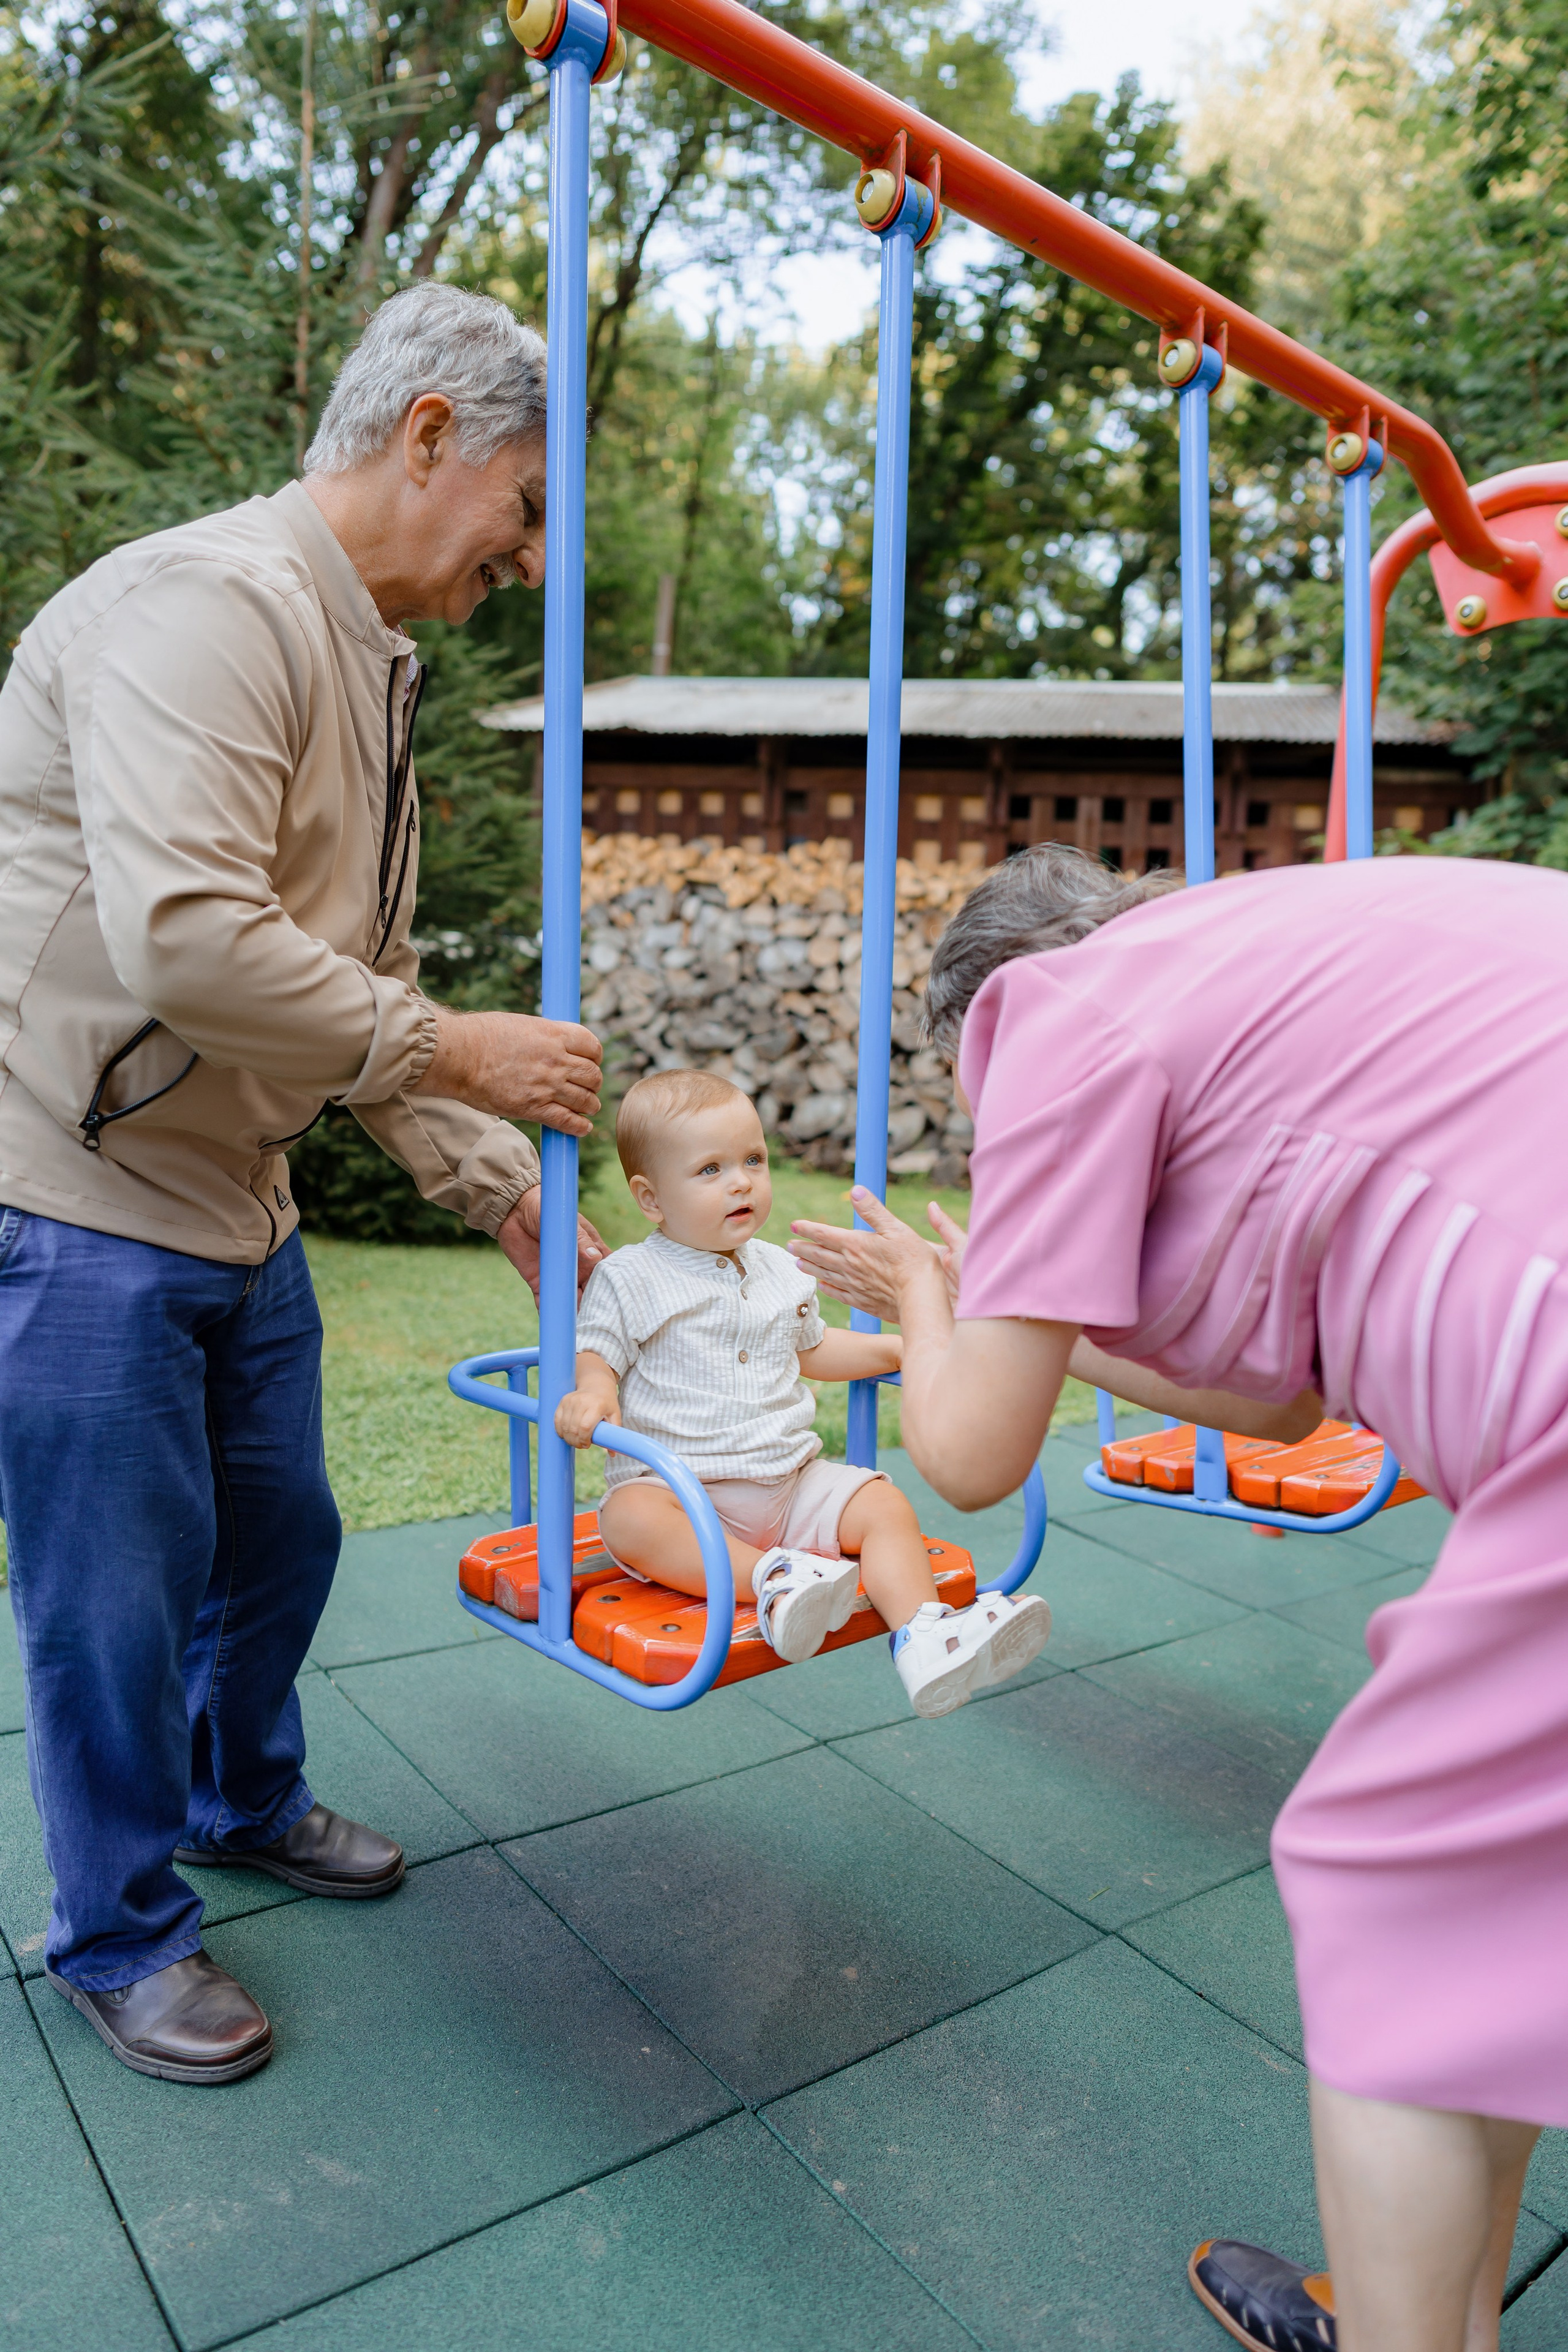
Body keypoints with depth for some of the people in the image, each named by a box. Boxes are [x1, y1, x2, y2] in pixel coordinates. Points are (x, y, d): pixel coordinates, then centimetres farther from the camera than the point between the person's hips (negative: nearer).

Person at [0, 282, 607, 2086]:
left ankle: (243, 1802, 45)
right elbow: (184, 939, -32)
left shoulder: (368, 668, 14)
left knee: (278, 1537, 20)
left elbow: (363, 989, 15)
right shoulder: (206, 603, -18)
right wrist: (454, 1048, -21)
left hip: (235, 1205, 9)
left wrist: (513, 1201, 9)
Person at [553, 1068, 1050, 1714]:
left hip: (790, 1482, 5)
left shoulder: (781, 1271, 13)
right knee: (631, 1518, -36)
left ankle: (920, 1637, -29)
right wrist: (592, 1395, -31)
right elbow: (596, 1357, -7)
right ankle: (767, 1581, -42)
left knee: (885, 1507, -14)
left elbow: (810, 1350, 28)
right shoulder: (629, 1279, -4)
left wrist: (895, 1348, 18)